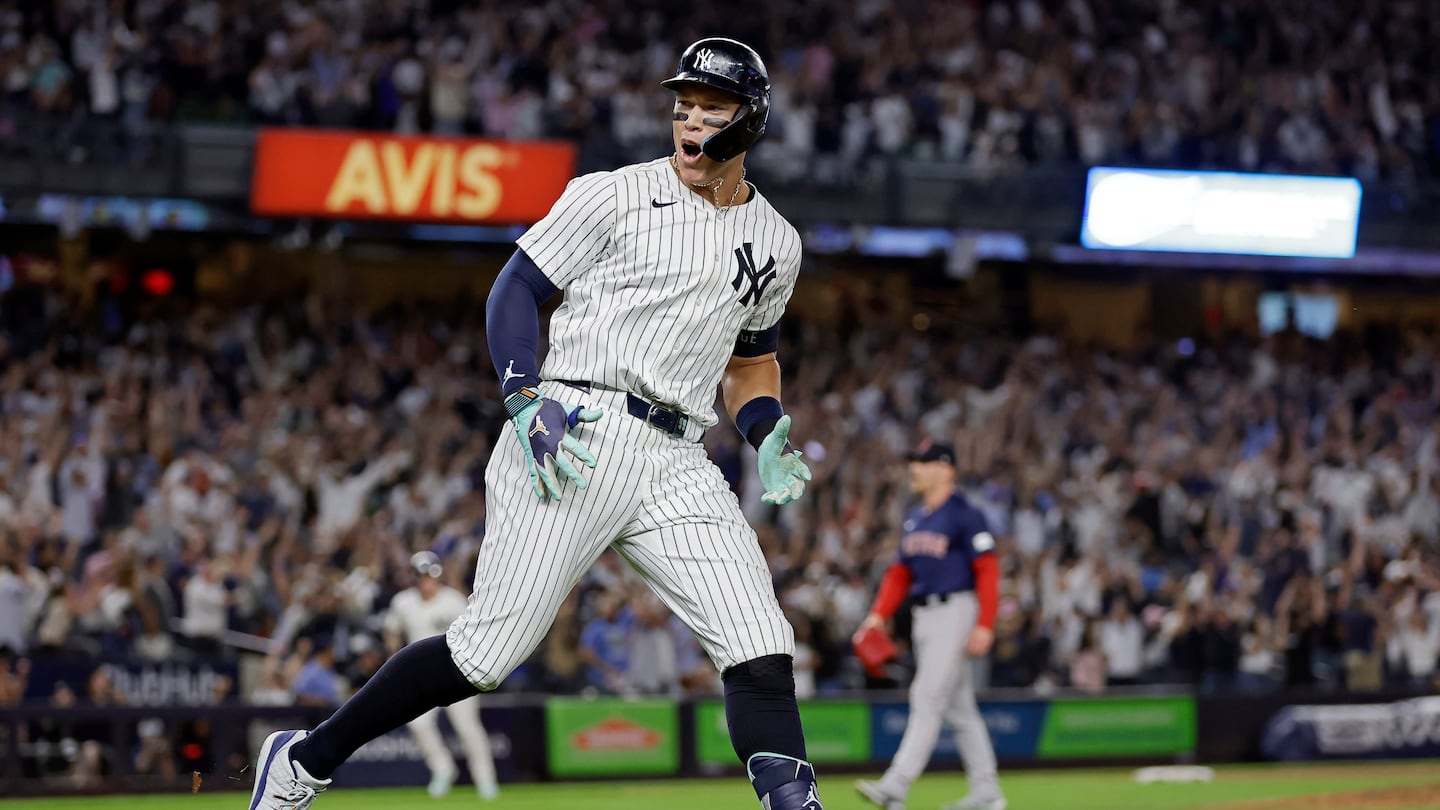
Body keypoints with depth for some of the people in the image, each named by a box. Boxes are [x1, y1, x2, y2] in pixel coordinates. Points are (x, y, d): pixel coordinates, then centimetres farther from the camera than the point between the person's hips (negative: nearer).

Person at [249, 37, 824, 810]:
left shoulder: (775, 244, 16)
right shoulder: (615, 196, 0)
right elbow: (514, 289, 0)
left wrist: (769, 435, 10)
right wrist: (527, 400, -15)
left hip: (677, 465, 5)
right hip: (572, 438, -5)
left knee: (762, 653, -11)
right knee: (491, 646, -8)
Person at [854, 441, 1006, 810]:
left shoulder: (964, 515, -10)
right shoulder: (914, 518, 15)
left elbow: (987, 571, -14)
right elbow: (900, 573, 18)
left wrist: (984, 626, -20)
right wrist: (878, 615, 5)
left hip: (955, 610, -9)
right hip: (923, 615, 9)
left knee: (927, 697, -13)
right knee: (958, 707, 10)